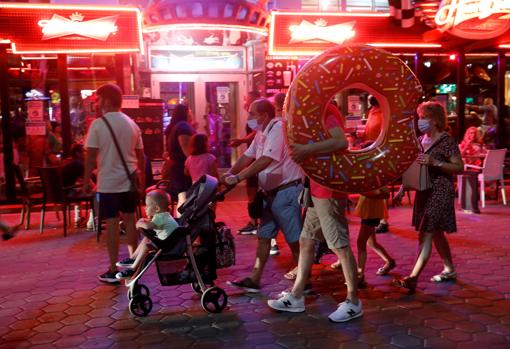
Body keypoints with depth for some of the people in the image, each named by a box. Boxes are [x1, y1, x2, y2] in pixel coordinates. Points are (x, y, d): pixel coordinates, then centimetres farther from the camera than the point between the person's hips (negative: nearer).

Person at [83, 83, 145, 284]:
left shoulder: (98, 124, -9)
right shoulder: (132, 124, 6)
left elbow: (91, 156, -11)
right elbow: (140, 155, 9)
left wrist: (86, 180, -2)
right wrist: (142, 179, 18)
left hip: (108, 182, -5)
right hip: (129, 181, 5)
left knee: (112, 223, 0)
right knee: (130, 219, 16)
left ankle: (113, 270, 6)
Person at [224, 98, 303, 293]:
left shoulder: (278, 129, -19)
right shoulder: (262, 133, 12)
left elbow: (265, 161, -29)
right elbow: (247, 156, 14)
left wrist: (237, 178, -28)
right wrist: (227, 175, 4)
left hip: (286, 191, -10)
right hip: (271, 192, 10)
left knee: (295, 239, 0)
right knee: (263, 236, 10)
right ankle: (254, 280, 17)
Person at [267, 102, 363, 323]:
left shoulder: (325, 116, -12)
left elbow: (341, 142, -31)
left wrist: (307, 149, -33)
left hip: (329, 193, -10)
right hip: (317, 193, 10)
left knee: (340, 246, -3)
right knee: (306, 242, 13)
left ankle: (353, 302, 9)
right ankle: (296, 297, 22)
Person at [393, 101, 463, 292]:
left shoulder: (446, 141, -11)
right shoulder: (421, 140, 10)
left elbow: (460, 167, -14)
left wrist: (435, 162, -24)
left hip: (440, 192, -8)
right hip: (424, 191, 8)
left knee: (426, 235, -11)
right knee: (436, 233, 17)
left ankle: (412, 279, -12)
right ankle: (449, 270, 33)